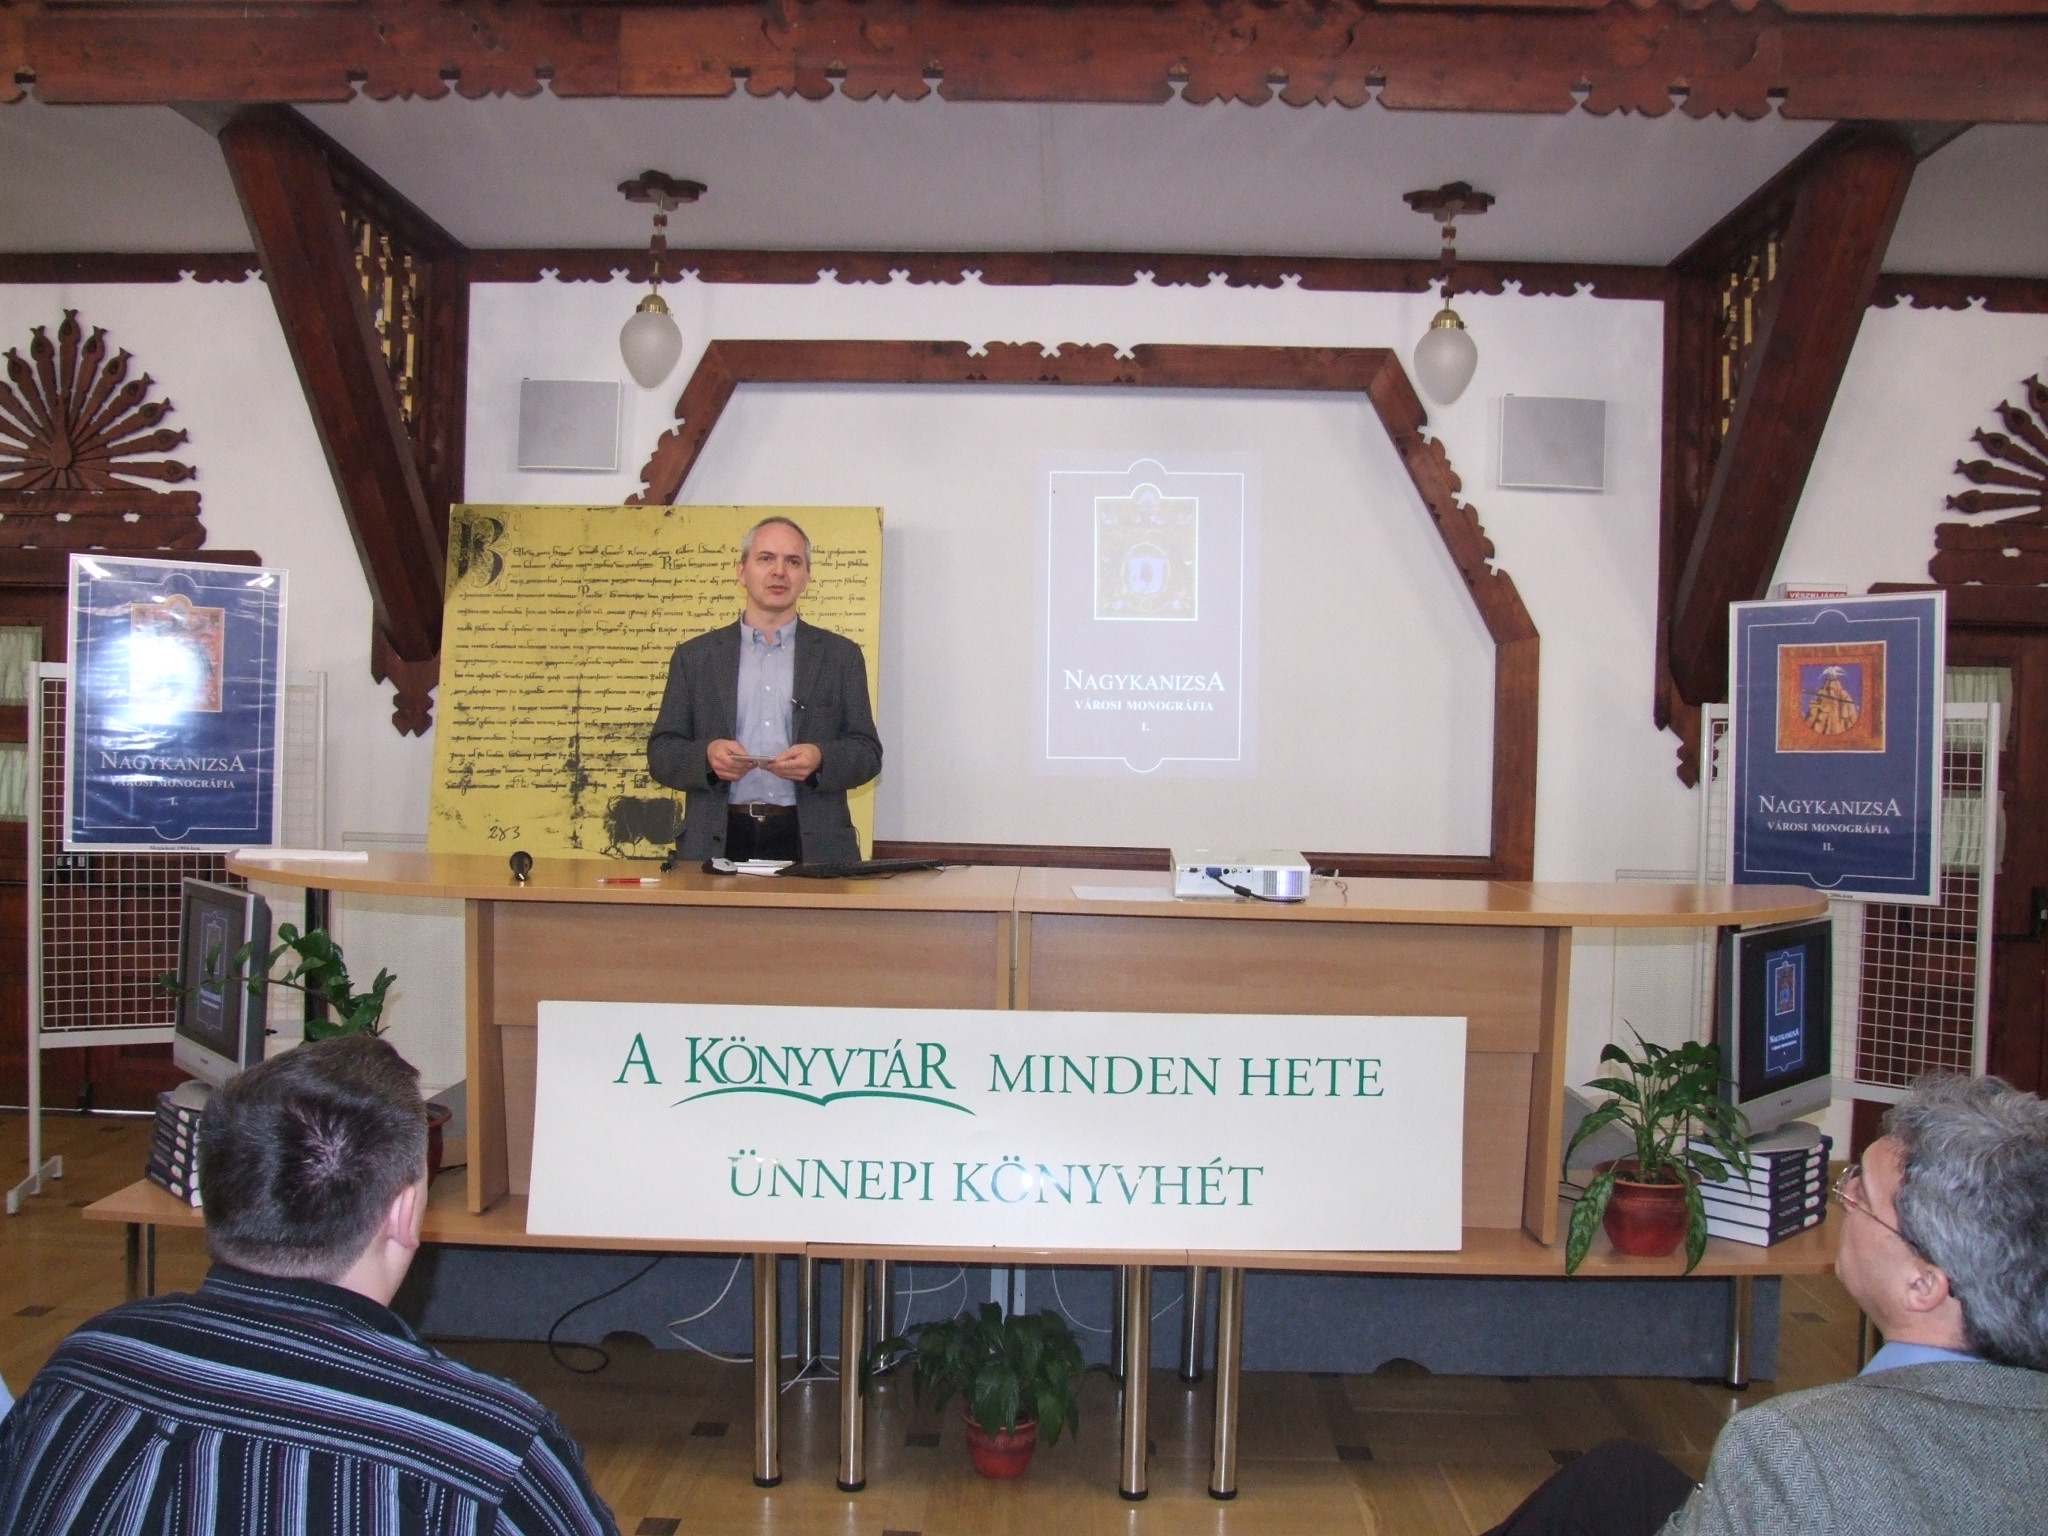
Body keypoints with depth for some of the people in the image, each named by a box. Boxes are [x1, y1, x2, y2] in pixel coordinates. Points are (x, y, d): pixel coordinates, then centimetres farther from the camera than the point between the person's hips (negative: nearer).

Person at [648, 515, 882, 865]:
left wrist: (820, 759, -12)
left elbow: (868, 753, 8)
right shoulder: (694, 657, 12)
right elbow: (661, 755, 9)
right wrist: (706, 756, -12)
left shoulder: (841, 656, 11)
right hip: (718, 845, 0)